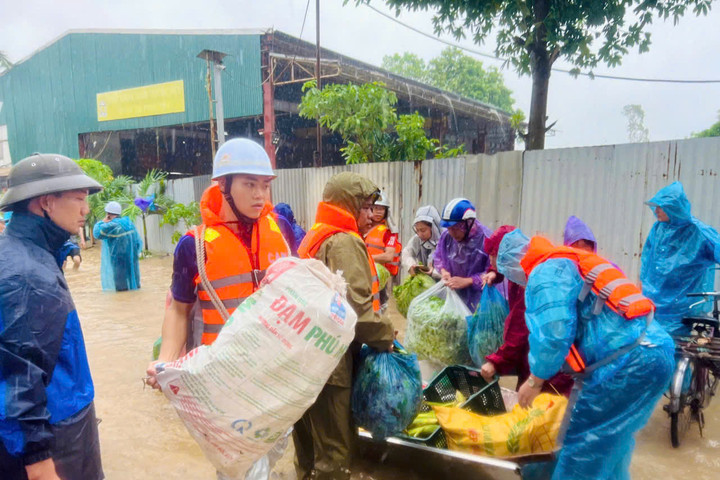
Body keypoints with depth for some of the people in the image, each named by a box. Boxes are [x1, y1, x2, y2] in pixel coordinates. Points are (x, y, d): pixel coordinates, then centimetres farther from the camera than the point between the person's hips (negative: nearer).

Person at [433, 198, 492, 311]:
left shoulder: (486, 238, -20)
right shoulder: (447, 236, -3)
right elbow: (438, 257, 14)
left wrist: (467, 281, -23)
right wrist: (443, 270, -7)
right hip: (454, 295, 5)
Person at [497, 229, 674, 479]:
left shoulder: (544, 273, -7)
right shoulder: (569, 264, 24)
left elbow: (553, 334, -19)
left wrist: (534, 381, -5)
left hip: (627, 360, -10)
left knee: (583, 441, 1)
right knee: (612, 439, 23)